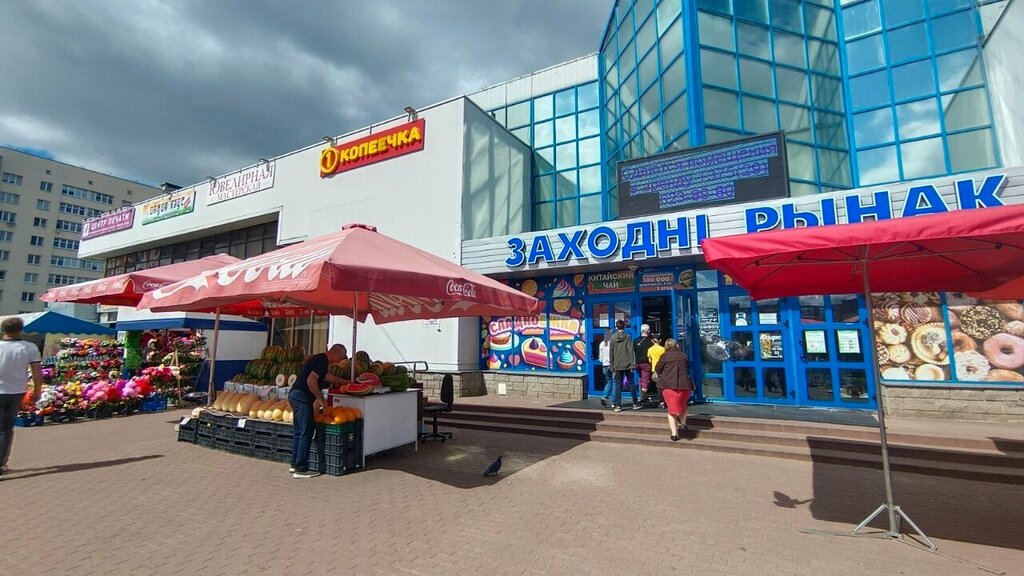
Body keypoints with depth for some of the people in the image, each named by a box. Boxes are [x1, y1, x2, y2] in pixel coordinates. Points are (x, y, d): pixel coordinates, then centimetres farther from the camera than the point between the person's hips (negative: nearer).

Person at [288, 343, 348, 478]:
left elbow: (326, 376, 34)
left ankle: (295, 464, 24)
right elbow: (311, 380, -22)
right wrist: (321, 399, -14)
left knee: (298, 432, 16)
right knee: (306, 433, -5)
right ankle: (301, 469, -1)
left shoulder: (320, 359, 17)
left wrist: (344, 381, 40)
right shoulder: (322, 360, -14)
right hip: (302, 396, -10)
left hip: (295, 394, 10)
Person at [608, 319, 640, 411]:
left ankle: (617, 405, 2)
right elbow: (631, 351, -9)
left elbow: (611, 353, 5)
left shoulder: (613, 338, 3)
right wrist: (633, 364, -8)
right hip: (627, 365, -1)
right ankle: (635, 404, 16)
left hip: (617, 366, 1)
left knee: (617, 385, 5)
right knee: (631, 384, 9)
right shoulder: (628, 337, -3)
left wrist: (612, 366, 11)